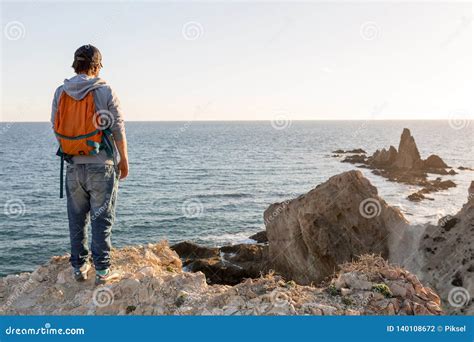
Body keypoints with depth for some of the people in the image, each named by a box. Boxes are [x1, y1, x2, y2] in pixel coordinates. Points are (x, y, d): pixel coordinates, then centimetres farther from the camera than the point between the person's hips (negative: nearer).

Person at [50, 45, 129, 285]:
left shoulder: (60, 93, 3)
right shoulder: (105, 91, -8)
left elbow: (56, 129, 6)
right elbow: (118, 129, -6)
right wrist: (124, 160, 5)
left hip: (73, 166, 4)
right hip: (101, 165, -3)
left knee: (77, 219, 13)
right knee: (102, 219, 4)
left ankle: (79, 267, 21)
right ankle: (102, 271, 8)